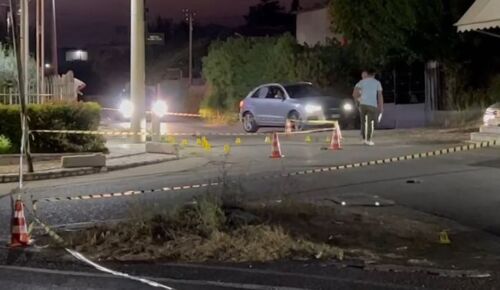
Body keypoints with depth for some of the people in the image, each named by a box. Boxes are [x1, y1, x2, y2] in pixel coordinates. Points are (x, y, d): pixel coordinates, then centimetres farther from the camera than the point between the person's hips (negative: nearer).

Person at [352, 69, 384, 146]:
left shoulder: (362, 82, 9)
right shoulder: (377, 83, 7)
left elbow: (354, 94, 3)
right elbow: (380, 96, 2)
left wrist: (358, 100, 20)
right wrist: (381, 107, 6)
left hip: (363, 104, 2)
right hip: (373, 105, -2)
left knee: (363, 122, 12)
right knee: (370, 123, 3)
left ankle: (364, 139, 11)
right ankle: (369, 140, 0)